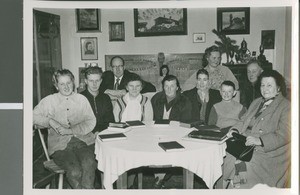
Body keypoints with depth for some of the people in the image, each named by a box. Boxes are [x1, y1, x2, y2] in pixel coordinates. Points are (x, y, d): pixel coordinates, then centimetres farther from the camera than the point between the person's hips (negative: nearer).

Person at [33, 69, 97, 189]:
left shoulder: (81, 99, 14)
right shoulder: (49, 101, 11)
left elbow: (91, 121, 6)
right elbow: (34, 116, 9)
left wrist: (71, 130, -8)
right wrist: (50, 121, -7)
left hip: (82, 140, 1)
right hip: (60, 144, -1)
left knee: (89, 164, -31)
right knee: (74, 171, -28)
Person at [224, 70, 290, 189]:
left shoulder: (286, 107, -2)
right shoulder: (256, 102, 23)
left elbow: (283, 135, -13)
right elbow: (244, 121, 24)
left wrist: (260, 141, -25)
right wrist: (235, 130, 1)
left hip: (268, 153, -6)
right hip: (245, 146, 6)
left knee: (251, 164, -31)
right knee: (230, 158, -21)